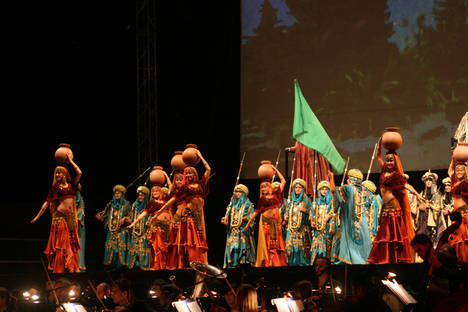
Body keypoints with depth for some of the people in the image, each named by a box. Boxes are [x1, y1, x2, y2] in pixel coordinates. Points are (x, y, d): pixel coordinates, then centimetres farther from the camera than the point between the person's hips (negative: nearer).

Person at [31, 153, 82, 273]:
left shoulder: (71, 184, 11)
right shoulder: (55, 187, 5)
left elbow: (79, 173, 1)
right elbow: (47, 202, 5)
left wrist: (70, 160, 11)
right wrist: (38, 216, 2)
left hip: (71, 217, 3)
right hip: (60, 216, -3)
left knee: (72, 242, 2)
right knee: (61, 242, -6)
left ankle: (72, 267, 4)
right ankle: (60, 267, -7)